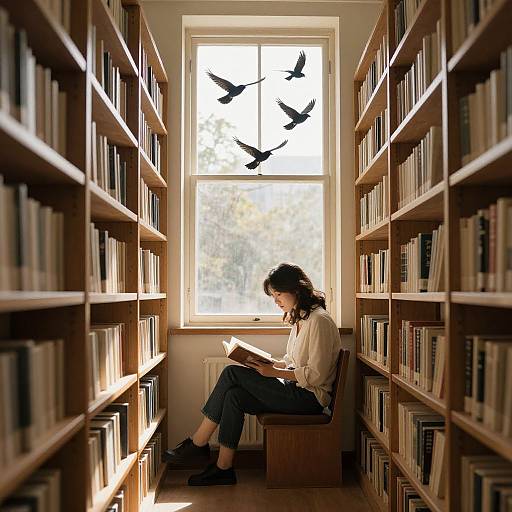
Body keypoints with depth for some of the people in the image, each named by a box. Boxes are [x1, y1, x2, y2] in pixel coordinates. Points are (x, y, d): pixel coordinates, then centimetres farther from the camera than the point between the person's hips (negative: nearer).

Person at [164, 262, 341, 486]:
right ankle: (224, 468, -9)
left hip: (309, 397, -9)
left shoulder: (319, 321, -15)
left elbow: (316, 375, -19)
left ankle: (198, 444, -6)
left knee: (232, 373, -16)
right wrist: (267, 365, 2)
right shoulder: (299, 318, 15)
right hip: (296, 391, 9)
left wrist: (274, 372, -18)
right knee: (234, 396, -14)